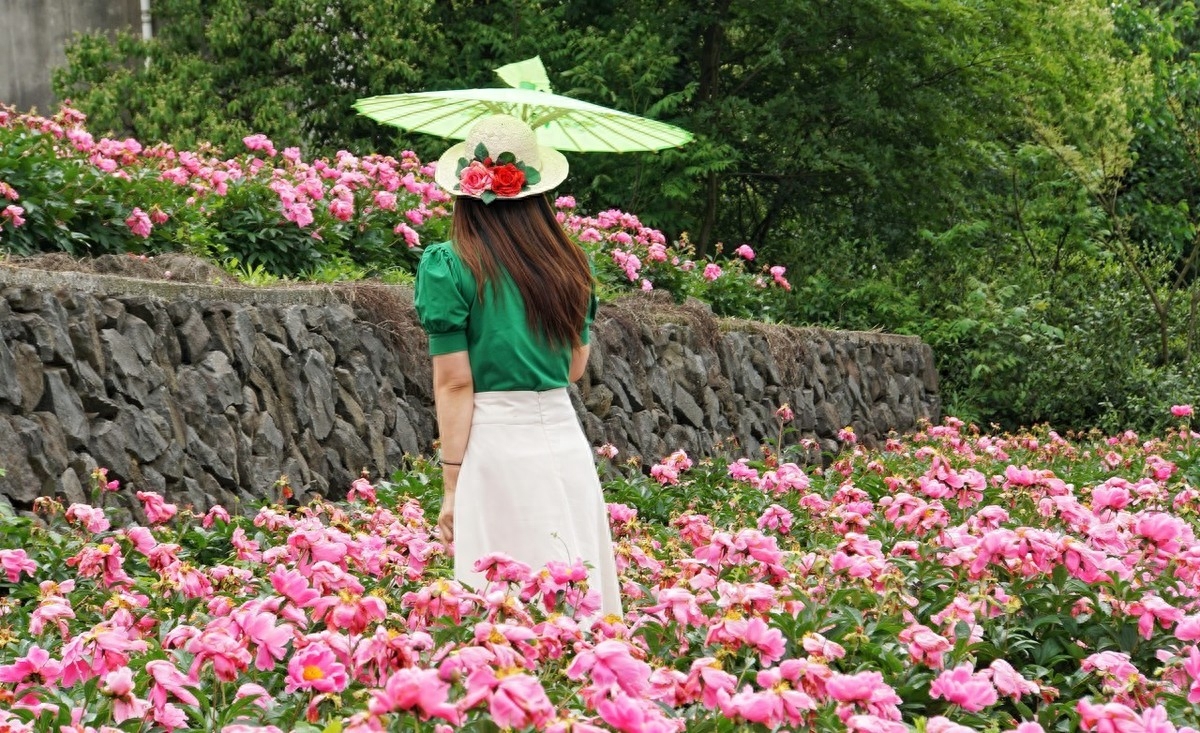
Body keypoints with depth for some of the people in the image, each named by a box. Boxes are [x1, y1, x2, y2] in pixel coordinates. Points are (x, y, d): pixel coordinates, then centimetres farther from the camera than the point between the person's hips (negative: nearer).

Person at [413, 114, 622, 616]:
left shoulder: (449, 266, -5)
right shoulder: (569, 262, 8)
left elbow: (454, 384, -8)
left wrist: (452, 486, -5)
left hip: (495, 446, -5)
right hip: (565, 439, 5)